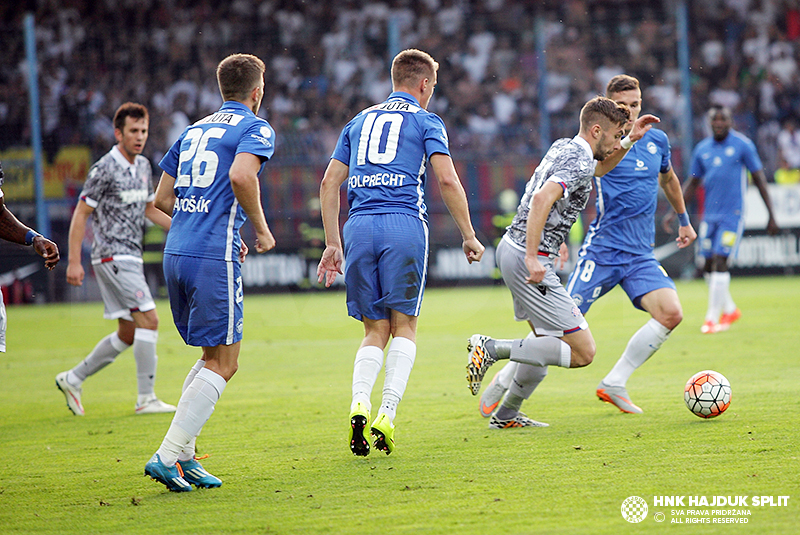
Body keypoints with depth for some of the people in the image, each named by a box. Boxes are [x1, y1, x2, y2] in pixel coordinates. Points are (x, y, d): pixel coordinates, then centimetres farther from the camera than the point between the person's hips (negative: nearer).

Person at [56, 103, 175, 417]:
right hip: (113, 257, -9)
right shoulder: (105, 169, -12)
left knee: (127, 334, 10)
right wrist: (74, 261, -15)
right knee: (148, 319, -16)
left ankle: (73, 379, 22)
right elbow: (81, 214, -11)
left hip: (131, 257, 9)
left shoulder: (143, 166, 12)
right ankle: (146, 398, -13)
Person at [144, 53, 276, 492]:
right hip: (214, 258, -8)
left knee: (213, 356, 18)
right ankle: (167, 456, -13)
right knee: (223, 362, -2)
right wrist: (261, 229, -8)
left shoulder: (194, 130, 21)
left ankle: (183, 455, 10)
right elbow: (240, 175, -22)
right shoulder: (256, 129, -1)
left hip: (176, 253, 8)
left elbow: (163, 198, 21)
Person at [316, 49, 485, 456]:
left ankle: (359, 404, -16)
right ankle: (387, 415, -10)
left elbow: (329, 182, 17)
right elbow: (447, 181, -5)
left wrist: (332, 244, 19)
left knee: (375, 331, 9)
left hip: (359, 225, 4)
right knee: (403, 327, 5)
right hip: (404, 224, -4)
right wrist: (469, 236, 1)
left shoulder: (359, 121, 22)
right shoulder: (425, 122, 8)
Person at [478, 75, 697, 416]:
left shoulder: (657, 141, 9)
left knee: (671, 313, -17)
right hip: (602, 250, -4)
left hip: (640, 255, 5)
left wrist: (683, 219, 38)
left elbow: (668, 179, 30)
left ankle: (614, 384, -5)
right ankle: (504, 380, 10)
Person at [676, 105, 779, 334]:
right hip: (709, 215, 5)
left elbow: (759, 178, 1)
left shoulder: (743, 145, -3)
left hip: (732, 214, -5)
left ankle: (712, 318, -9)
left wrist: (771, 215, -1)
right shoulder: (702, 149, 9)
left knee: (720, 261, -14)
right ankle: (730, 309, 26)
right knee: (708, 265, 6)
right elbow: (692, 183, 18)